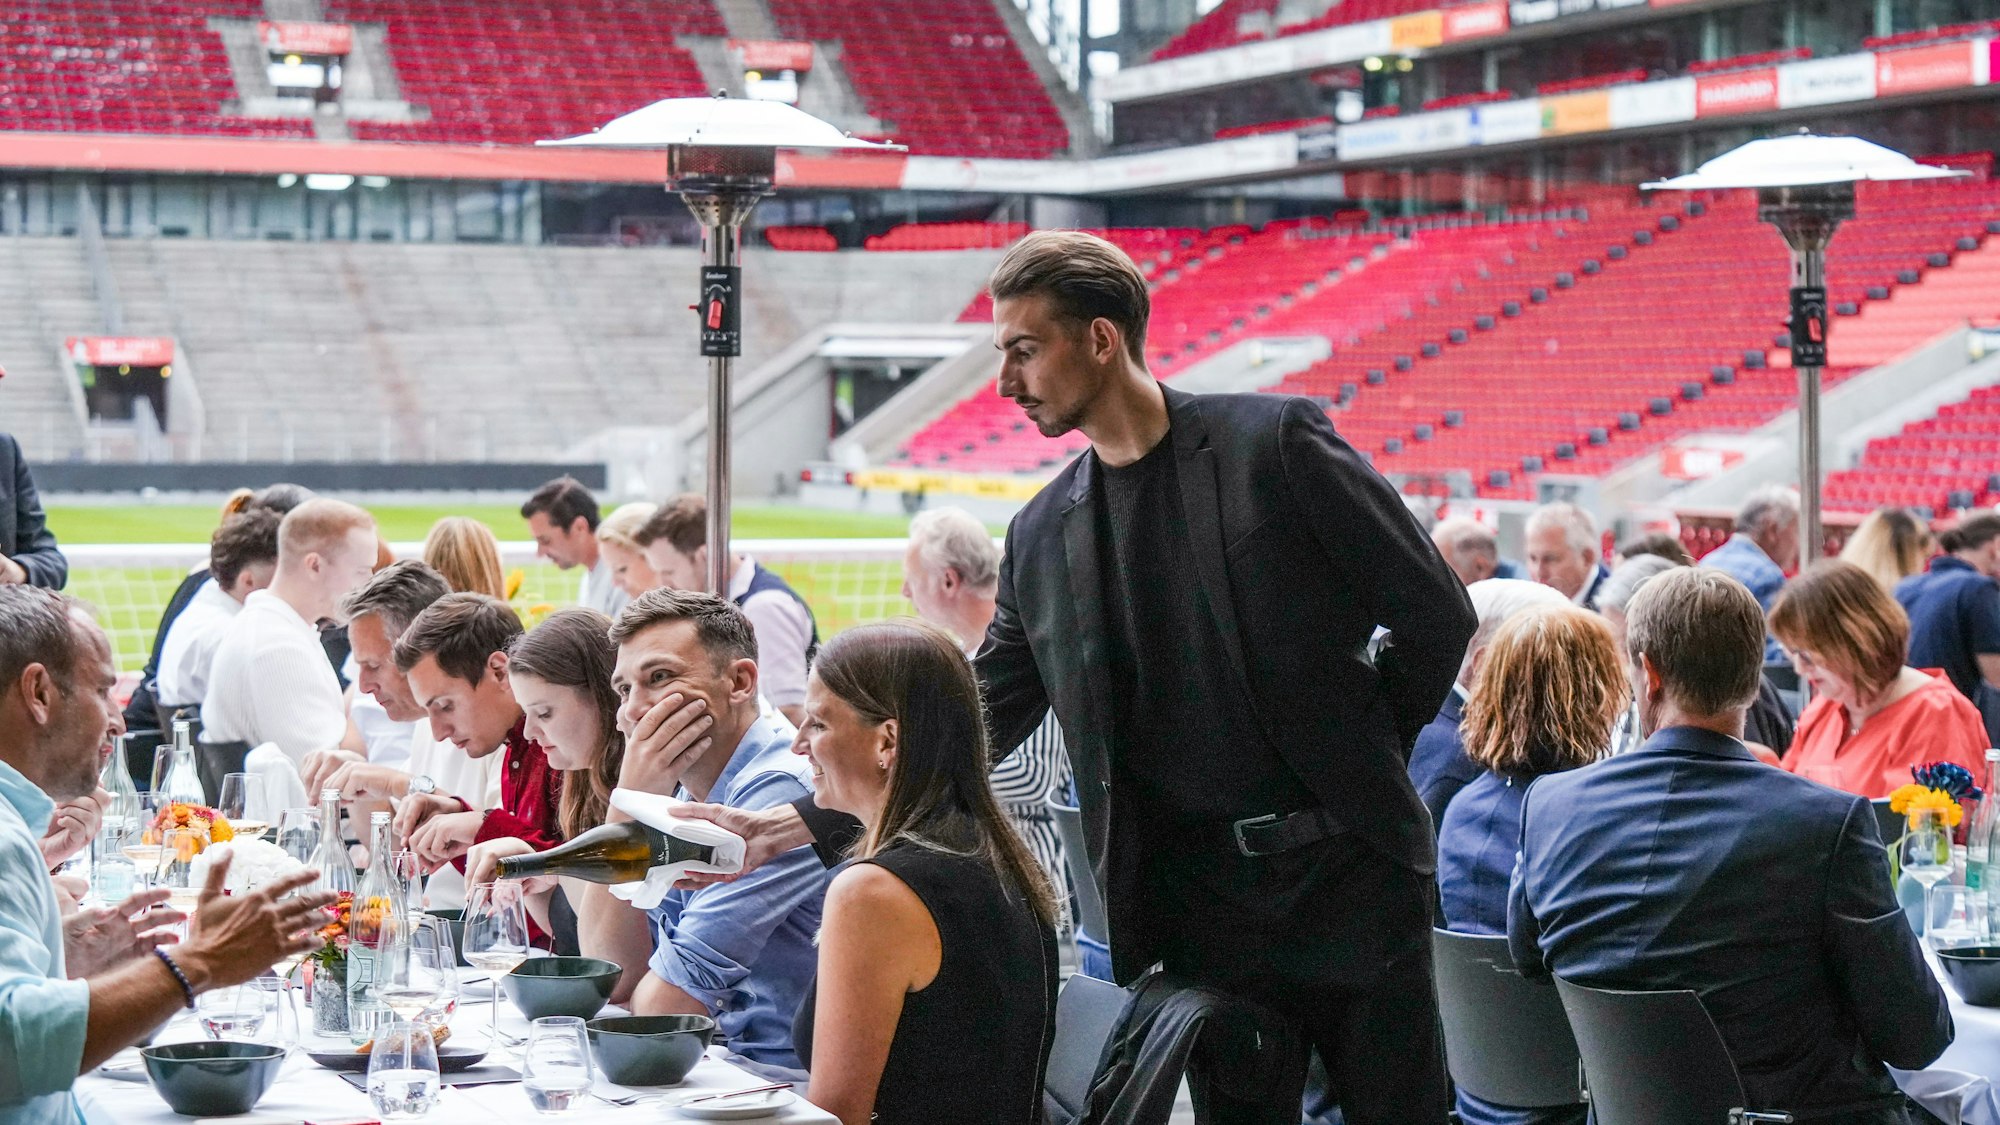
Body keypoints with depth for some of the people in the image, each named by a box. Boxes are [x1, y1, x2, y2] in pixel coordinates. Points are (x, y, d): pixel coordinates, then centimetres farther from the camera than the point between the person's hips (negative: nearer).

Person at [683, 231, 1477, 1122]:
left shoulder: (1272, 443, -6)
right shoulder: (1043, 537, 8)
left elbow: (1435, 613, -3)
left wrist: (1362, 760, 0)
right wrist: (794, 825, 2)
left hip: (1347, 869, -3)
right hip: (1200, 900, 4)